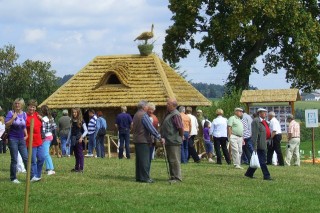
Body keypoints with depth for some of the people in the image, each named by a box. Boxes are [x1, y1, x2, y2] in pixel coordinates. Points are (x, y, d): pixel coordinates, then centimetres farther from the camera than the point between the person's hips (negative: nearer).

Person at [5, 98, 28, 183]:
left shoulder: (24, 114, 9)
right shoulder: (11, 113, -5)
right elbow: (6, 124, -14)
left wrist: (26, 135, 10)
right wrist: (13, 117, -23)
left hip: (21, 139, 4)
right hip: (13, 139, -4)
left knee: (26, 158, 1)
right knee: (14, 159, -1)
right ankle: (13, 178, 7)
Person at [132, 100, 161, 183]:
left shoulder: (136, 115, 14)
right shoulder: (144, 115, -14)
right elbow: (150, 127, -18)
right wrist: (159, 136, -15)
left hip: (136, 140, 9)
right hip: (144, 140, -9)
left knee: (139, 159, 13)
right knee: (145, 160, -7)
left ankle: (138, 177, 16)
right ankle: (145, 177, -7)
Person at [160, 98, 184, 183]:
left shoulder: (175, 115, -17)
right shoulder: (168, 113, 14)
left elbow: (180, 127, -22)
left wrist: (180, 137, -8)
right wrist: (163, 137, 16)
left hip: (174, 142, -10)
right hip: (168, 141, 10)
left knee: (175, 160, -6)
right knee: (170, 160, 15)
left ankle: (177, 177, -2)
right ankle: (172, 176, 23)